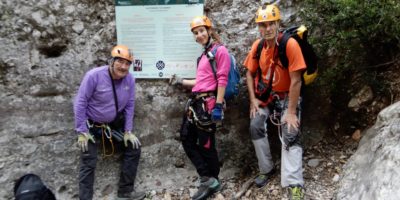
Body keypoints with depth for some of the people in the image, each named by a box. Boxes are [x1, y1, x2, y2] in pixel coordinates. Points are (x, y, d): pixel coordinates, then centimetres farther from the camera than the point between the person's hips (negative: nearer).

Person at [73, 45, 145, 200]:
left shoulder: (130, 80, -10)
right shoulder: (94, 75, -23)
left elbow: (129, 106, -1)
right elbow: (80, 103, -18)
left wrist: (128, 131, -4)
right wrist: (82, 132, -18)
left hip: (113, 124, 5)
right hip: (91, 125, -5)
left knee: (134, 148, 1)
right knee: (88, 163, -6)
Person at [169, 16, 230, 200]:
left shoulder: (220, 50, -5)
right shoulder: (204, 55, 21)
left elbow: (222, 80, -14)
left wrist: (218, 105, -20)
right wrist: (181, 82, 22)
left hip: (208, 104, -9)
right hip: (196, 102, 10)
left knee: (206, 145, -1)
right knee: (186, 139, 8)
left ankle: (211, 181, 17)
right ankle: (208, 180, 12)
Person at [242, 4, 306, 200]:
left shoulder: (290, 44, -23)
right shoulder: (257, 45, -6)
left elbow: (296, 81, -23)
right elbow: (250, 73, 6)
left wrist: (291, 111, -22)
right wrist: (253, 99, -4)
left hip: (287, 96, -5)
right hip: (265, 96, 5)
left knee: (290, 136, -15)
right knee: (255, 126, -8)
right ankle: (266, 169, 11)